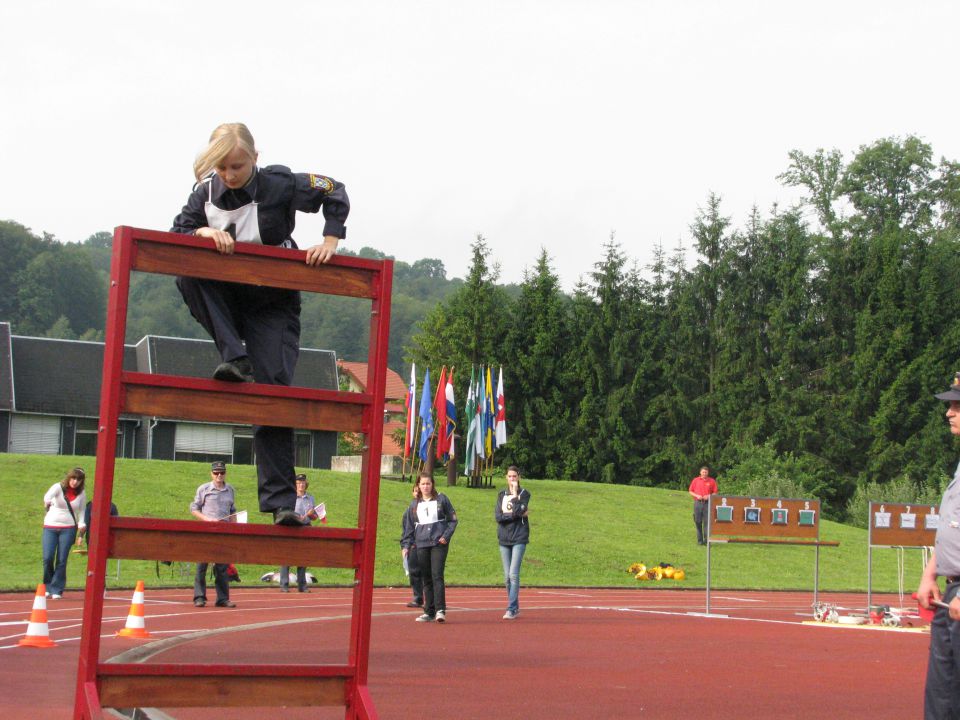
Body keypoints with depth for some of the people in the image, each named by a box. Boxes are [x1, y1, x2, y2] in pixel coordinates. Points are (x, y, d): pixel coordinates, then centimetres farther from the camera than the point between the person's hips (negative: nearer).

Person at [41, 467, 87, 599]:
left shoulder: (81, 494, 5)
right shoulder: (58, 487, -4)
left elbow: (81, 511, 15)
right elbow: (48, 496, -24)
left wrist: (81, 523, -6)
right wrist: (47, 502, -48)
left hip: (68, 529, 1)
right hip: (50, 526, -1)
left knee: (62, 560, -4)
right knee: (47, 558, -7)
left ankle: (57, 590, 4)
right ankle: (48, 587, 11)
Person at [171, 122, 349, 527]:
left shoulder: (279, 184, -13)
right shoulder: (206, 191, -4)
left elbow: (335, 195, -2)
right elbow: (176, 232, -4)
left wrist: (330, 242, -13)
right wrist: (205, 232, -24)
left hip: (273, 304, -3)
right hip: (226, 299, 3)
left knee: (274, 386, -16)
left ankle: (280, 501, -15)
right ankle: (235, 358, -26)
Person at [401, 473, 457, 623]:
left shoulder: (441, 499, 4)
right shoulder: (414, 504, 12)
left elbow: (453, 519, 6)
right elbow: (410, 526, 18)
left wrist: (446, 536, -6)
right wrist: (407, 543, 10)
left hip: (439, 543, -4)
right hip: (422, 544, 4)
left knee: (437, 576, -14)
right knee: (427, 579, 5)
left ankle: (440, 609, -17)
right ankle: (429, 612, 9)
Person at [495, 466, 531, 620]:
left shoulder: (524, 493, 1)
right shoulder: (502, 495, 11)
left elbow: (518, 511, -16)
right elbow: (497, 516, -2)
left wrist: (515, 494, -12)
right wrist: (516, 514, -10)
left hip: (519, 539, -4)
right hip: (504, 539, 4)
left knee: (513, 574, -13)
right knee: (507, 577, 7)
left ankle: (511, 609, -13)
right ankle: (515, 608, 17)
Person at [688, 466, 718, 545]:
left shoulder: (712, 481, 5)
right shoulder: (695, 480, 8)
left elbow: (715, 493, 7)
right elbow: (691, 491, 10)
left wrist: (709, 496, -11)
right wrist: (697, 496, -6)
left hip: (708, 503, -1)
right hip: (698, 502, 1)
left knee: (707, 522, -5)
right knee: (698, 522, 2)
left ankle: (706, 539, -2)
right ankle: (700, 540, 8)